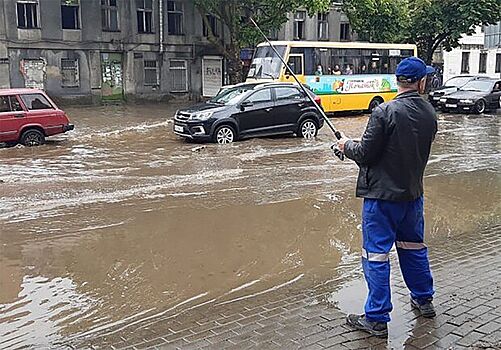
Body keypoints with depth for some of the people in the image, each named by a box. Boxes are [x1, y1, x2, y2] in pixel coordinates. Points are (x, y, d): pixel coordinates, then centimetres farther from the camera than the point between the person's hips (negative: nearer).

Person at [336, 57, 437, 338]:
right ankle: (424, 300, 40)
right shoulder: (430, 114, 2)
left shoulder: (385, 112, -18)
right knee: (414, 247, 23)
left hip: (382, 195, -7)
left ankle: (376, 319, 10)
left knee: (376, 255, 2)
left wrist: (347, 145, 5)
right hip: (413, 193, 7)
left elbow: (365, 155, -17)